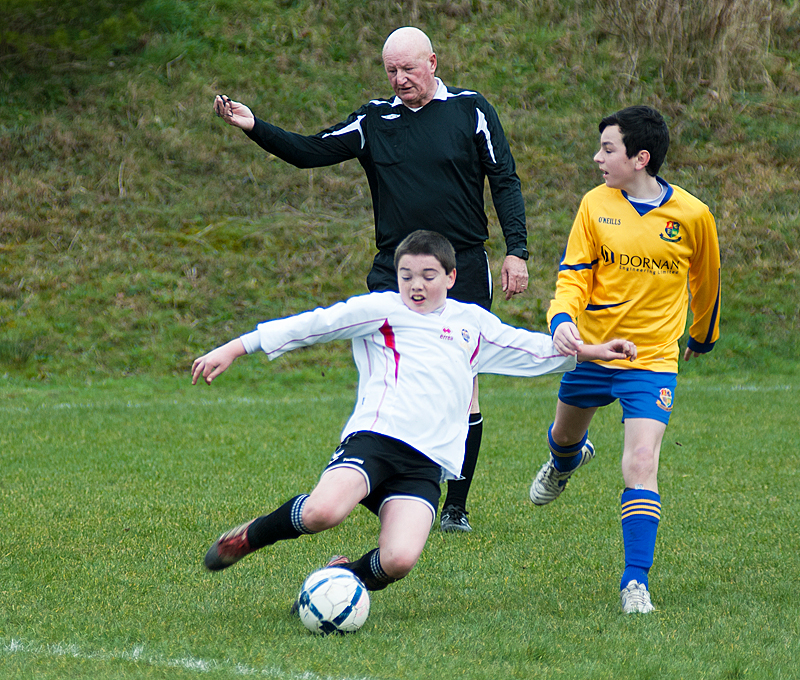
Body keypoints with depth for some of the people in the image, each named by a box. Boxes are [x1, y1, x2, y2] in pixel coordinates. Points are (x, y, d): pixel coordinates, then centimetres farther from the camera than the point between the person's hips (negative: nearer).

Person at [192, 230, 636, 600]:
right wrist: (234, 349, 0)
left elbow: (536, 350, 35)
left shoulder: (474, 324, 24)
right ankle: (249, 537, -1)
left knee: (398, 562, -23)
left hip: (428, 463, 3)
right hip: (375, 438, -3)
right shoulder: (380, 309, 10)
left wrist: (595, 351, 32)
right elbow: (314, 325, 5)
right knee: (322, 513, -33)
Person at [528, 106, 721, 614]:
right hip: (591, 349, 3)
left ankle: (637, 581, -16)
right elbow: (574, 275, -6)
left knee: (641, 464, -19)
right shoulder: (596, 205, -6)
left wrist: (704, 336, 22)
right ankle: (567, 460, 65)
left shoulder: (692, 215, -10)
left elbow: (706, 281, 8)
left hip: (652, 360, -3)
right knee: (565, 438, 26)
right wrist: (563, 319, -27)